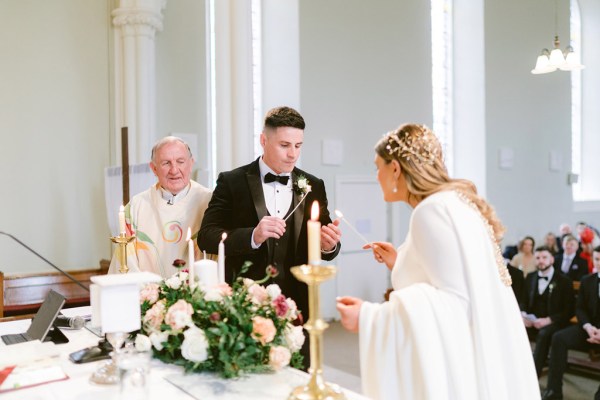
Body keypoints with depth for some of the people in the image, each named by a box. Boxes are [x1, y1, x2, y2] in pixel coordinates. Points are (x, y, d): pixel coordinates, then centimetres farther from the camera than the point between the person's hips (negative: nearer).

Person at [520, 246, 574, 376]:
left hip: (554, 323, -4)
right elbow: (524, 301, 16)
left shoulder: (564, 281, 0)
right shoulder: (530, 277, 13)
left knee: (544, 334, -37)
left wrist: (548, 320, -19)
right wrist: (523, 315, -7)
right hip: (532, 321, 4)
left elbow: (568, 311, -5)